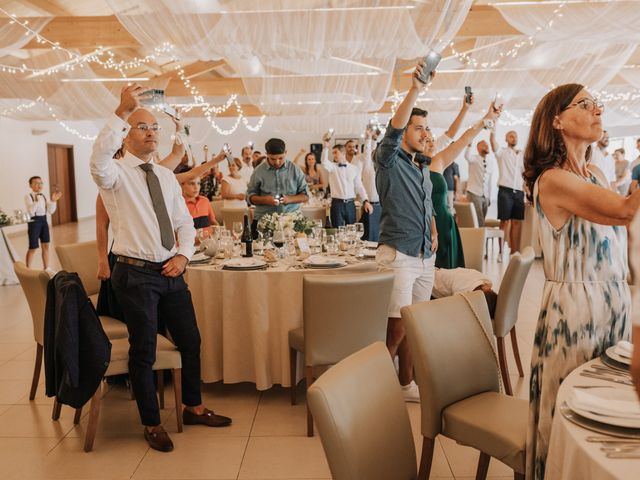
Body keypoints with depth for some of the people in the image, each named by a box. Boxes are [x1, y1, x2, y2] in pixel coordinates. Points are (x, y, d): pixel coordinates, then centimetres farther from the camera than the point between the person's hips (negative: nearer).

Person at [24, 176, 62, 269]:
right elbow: (31, 211, -20)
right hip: (34, 221, -6)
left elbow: (51, 211, 6)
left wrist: (53, 201, -7)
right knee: (33, 248, 0)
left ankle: (46, 269, 22)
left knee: (45, 246, 10)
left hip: (44, 220, 6)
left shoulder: (43, 196, 8)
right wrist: (37, 201, -31)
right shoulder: (28, 196, -9)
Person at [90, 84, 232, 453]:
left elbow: (185, 222, 13)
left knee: (191, 340, 15)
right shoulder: (115, 174, -6)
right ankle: (152, 424, 24)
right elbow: (99, 159, -31)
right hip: (136, 274, -6)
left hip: (172, 271, 6)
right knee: (144, 351, 5)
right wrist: (122, 113, -39)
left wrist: (183, 255, -4)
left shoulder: (167, 176, 12)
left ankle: (194, 408, 35)